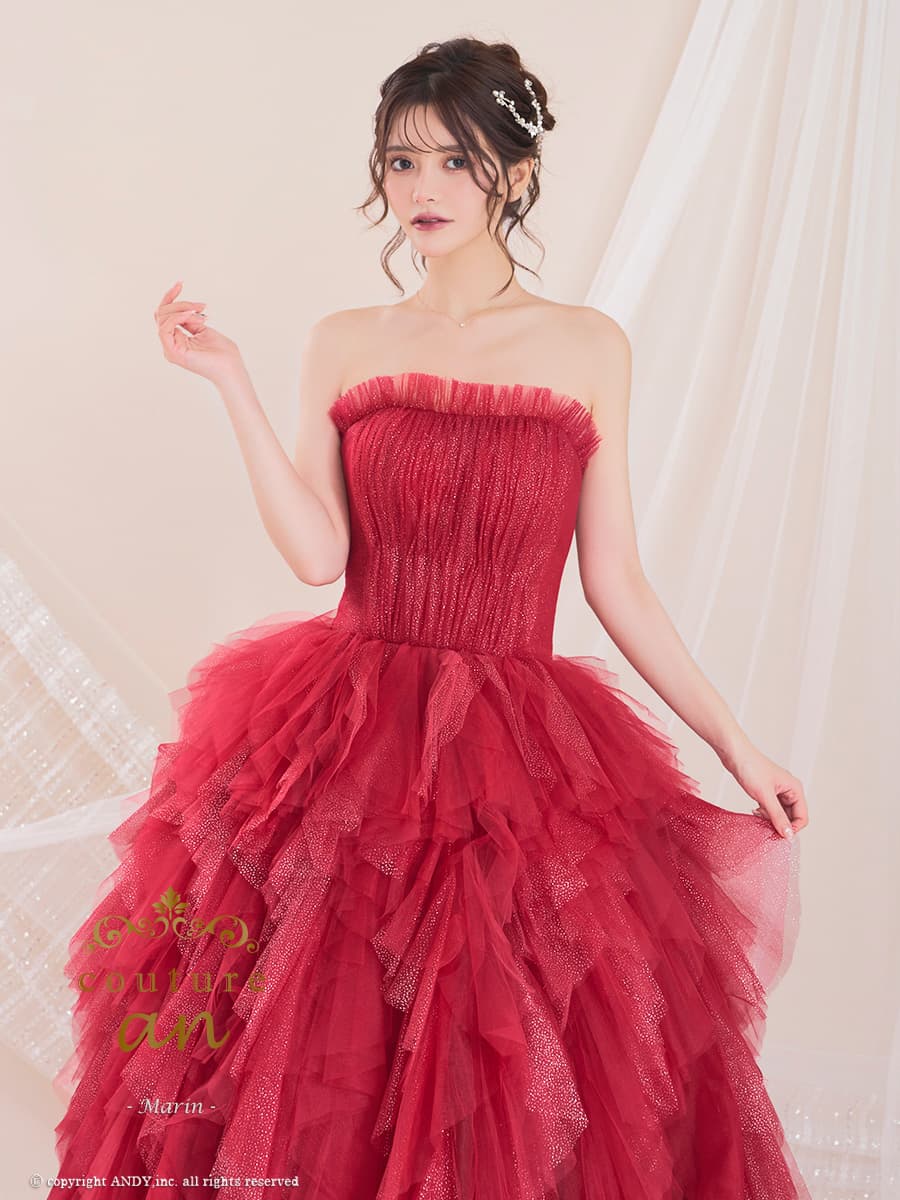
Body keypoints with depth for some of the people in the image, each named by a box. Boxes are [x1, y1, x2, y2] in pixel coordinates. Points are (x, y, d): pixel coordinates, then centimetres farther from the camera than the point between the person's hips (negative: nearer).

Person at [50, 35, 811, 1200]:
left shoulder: (588, 348, 4)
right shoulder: (343, 346, 7)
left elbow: (615, 583, 5)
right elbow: (318, 554, -5)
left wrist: (734, 744, 4)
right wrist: (230, 383, -8)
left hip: (524, 754, 0)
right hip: (347, 736, 1)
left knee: (515, 1100, 0)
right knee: (319, 1072, 3)